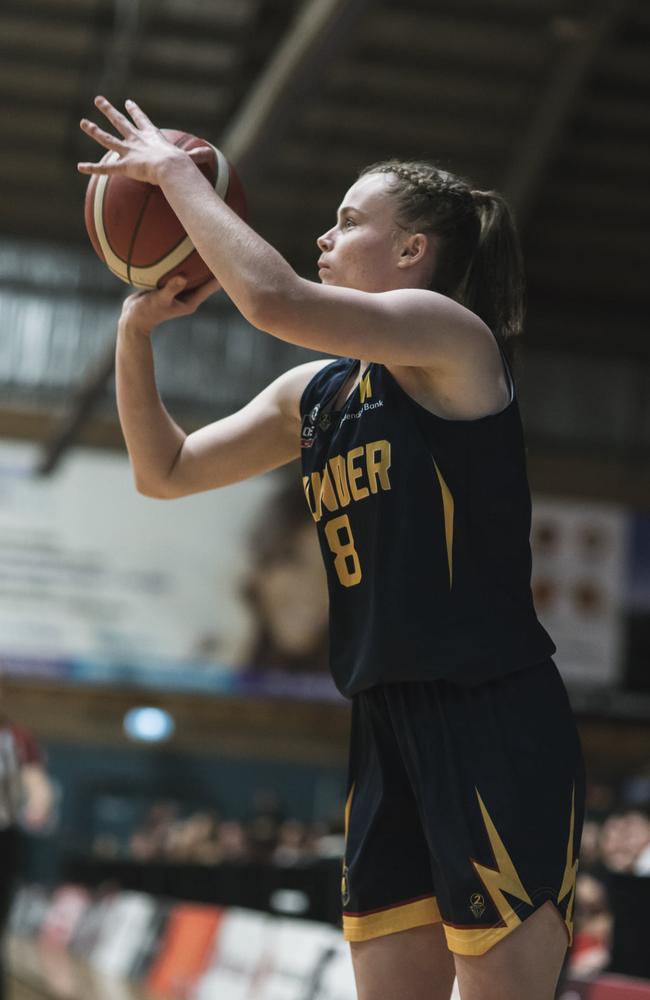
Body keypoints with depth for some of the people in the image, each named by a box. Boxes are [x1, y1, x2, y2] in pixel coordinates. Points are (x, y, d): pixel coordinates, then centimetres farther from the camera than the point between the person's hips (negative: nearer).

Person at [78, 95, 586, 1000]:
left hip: (497, 728, -8)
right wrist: (136, 332, 7)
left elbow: (272, 297, -22)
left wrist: (179, 173, -10)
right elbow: (165, 471, 21)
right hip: (387, 730, 8)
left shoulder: (452, 335, -7)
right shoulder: (312, 394, 16)